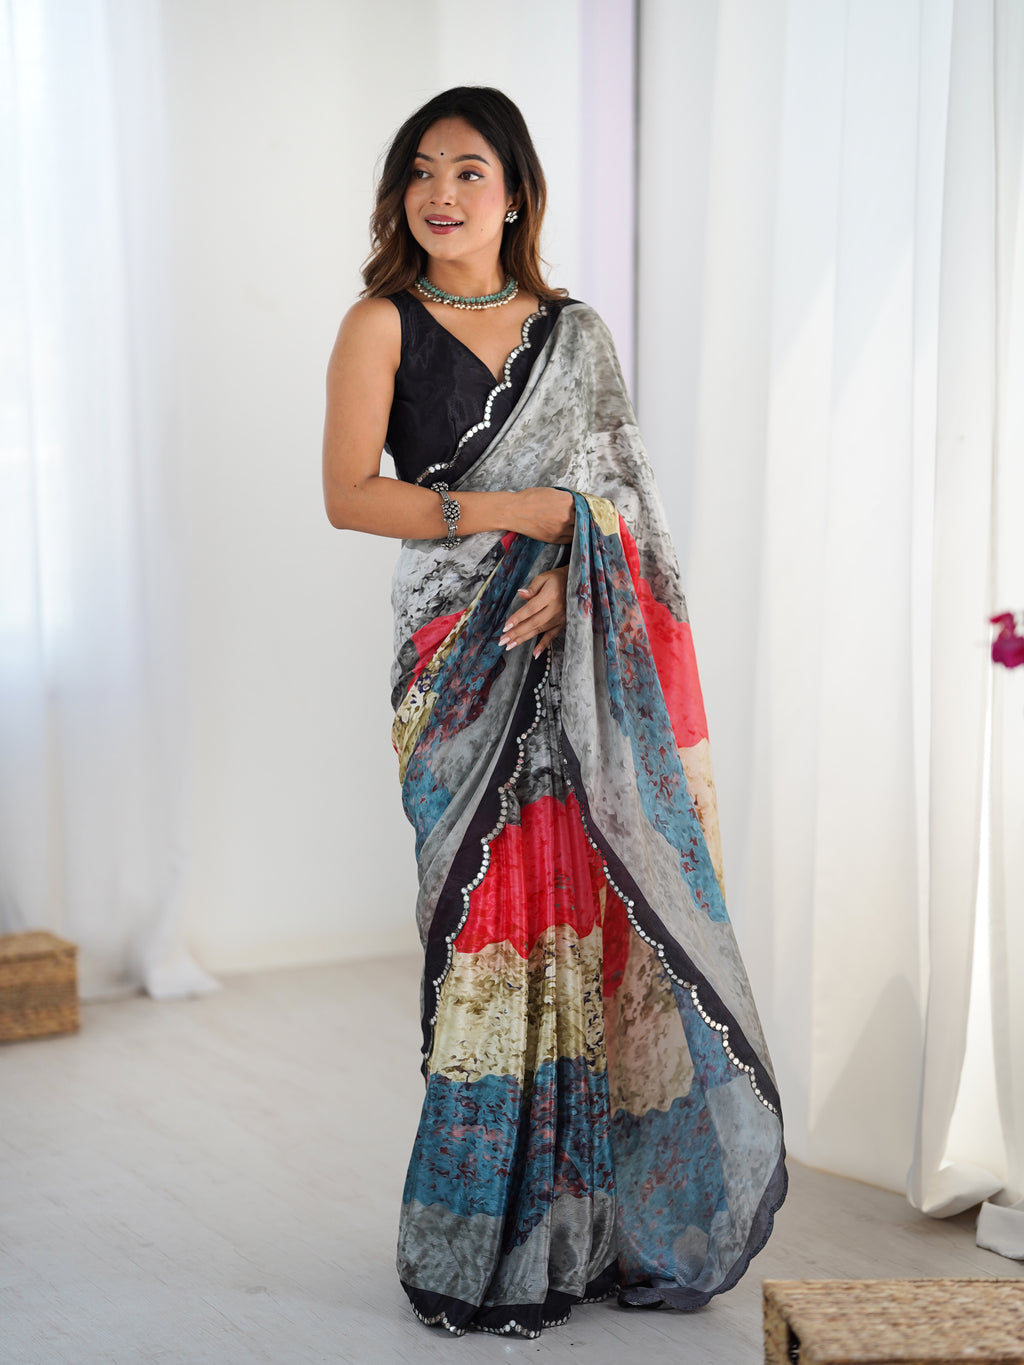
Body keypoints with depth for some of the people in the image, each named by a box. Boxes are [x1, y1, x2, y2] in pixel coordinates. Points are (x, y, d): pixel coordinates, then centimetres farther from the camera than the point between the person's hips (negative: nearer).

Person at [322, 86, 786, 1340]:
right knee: (497, 922, -4)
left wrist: (570, 567, -12)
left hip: (585, 659, 3)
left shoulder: (573, 333, 13)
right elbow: (347, 494, -7)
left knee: (597, 913, 1)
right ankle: (485, 1249, 8)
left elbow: (619, 501, 9)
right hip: (463, 663, -3)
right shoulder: (383, 326, 3)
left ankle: (594, 1216, 14)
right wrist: (521, 510, -12)